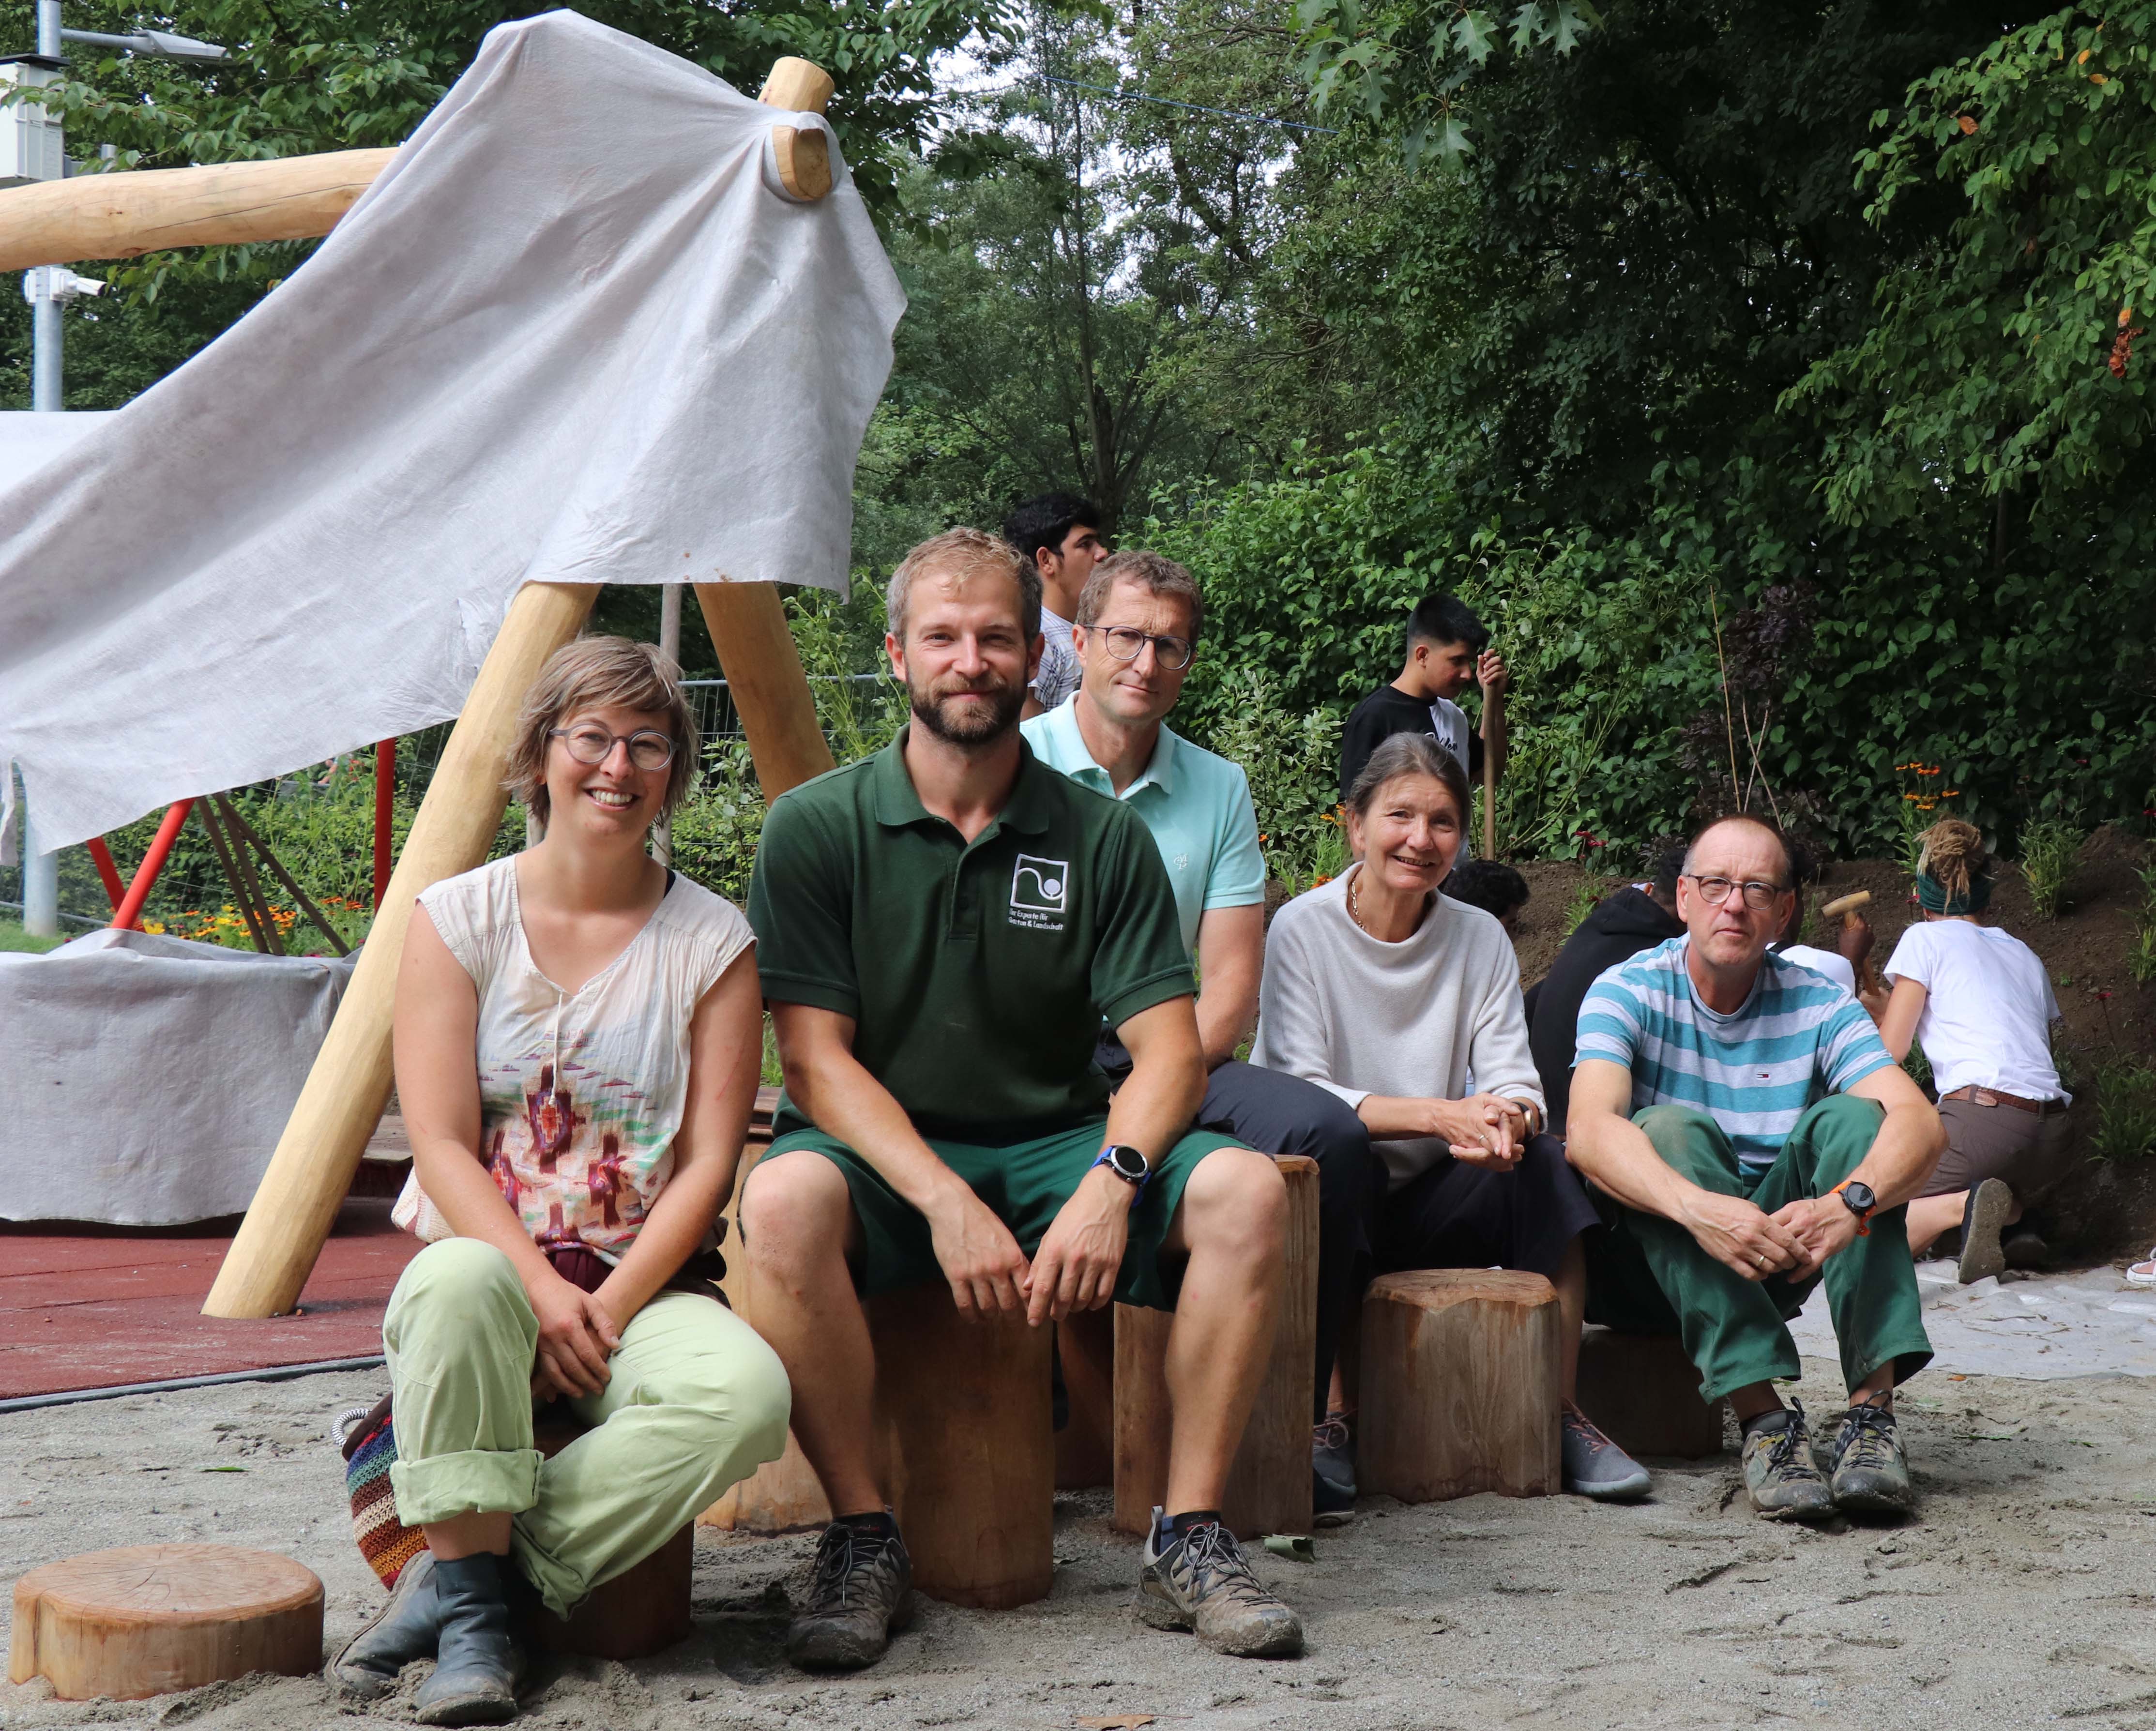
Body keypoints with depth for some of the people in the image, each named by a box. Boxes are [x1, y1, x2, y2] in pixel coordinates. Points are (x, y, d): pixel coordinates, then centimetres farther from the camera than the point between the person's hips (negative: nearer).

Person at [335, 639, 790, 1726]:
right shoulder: (457, 919, 3)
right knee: (461, 1283, -38)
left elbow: (708, 1164, -1)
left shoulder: (712, 941, 4)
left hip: (644, 1284, 1)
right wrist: (540, 1289, -20)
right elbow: (442, 1147, -5)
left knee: (746, 1390, -32)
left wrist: (608, 1311, -15)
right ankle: (473, 1604, -19)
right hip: (487, 1258, -1)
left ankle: (469, 1566, -16)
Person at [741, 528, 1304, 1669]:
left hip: (1059, 1146, 2)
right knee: (784, 1199, -35)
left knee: (1244, 1190, -24)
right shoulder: (817, 828, -2)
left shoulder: (1102, 838, 4)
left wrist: (1110, 1183, -24)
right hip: (886, 1156, -2)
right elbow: (815, 1059, -9)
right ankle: (862, 1540, -19)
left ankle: (1188, 1537, -13)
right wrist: (946, 1201, -24)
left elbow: (1169, 1049, -3)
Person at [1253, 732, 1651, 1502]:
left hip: (1428, 1207, 4)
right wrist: (1440, 1115, -29)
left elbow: (1515, 1084, -2)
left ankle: (1561, 1414, -18)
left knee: (1543, 1162, -23)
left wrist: (1506, 1121, -28)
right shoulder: (1303, 929, -7)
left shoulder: (1481, 939, 5)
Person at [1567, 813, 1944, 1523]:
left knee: (1849, 1118, -20)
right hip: (1658, 1263, -2)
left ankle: (1873, 1405, -32)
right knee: (1672, 1127, -30)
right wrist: (1699, 1208, -46)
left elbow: (1920, 1121, -17)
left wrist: (1849, 1203, -40)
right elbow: (1589, 1130, -27)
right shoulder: (1628, 992, -7)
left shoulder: (1817, 1006, -1)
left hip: (1777, 1263, 3)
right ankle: (1762, 1416, -39)